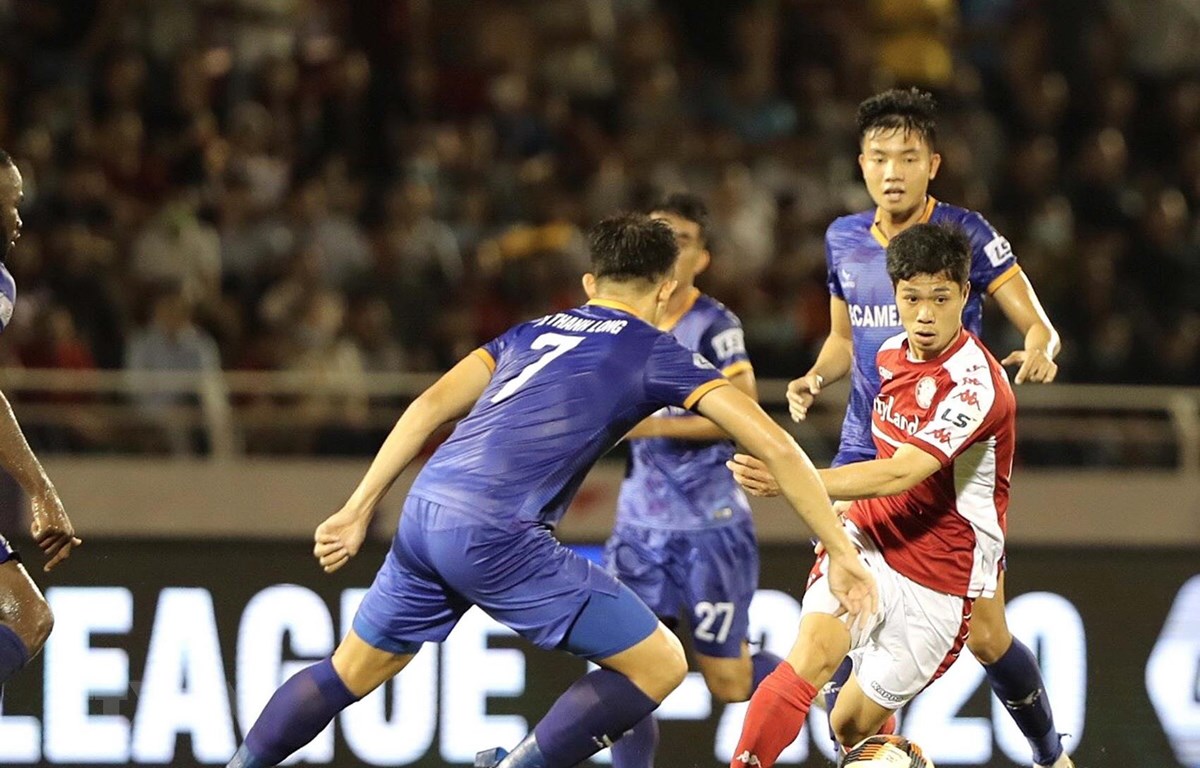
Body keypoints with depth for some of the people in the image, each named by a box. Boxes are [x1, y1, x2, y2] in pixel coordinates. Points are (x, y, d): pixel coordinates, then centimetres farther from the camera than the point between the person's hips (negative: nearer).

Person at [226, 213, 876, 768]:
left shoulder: (535, 332, 24)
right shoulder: (657, 354, 7)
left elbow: (430, 406, 17)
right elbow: (775, 448, 0)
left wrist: (358, 511, 21)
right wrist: (842, 555, 5)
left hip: (424, 514, 7)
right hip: (495, 534, -7)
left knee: (352, 672, 27)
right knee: (659, 665, 2)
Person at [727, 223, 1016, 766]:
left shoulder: (976, 385, -21)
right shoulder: (892, 355, 3)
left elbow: (900, 475, -32)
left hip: (940, 582, -5)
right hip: (868, 543, 5)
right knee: (811, 653, -25)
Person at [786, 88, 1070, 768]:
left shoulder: (966, 232, -9)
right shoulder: (845, 240, 5)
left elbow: (1039, 325, -10)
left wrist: (1039, 351, -33)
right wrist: (815, 379, -1)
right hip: (866, 456, 4)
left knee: (987, 636, -4)